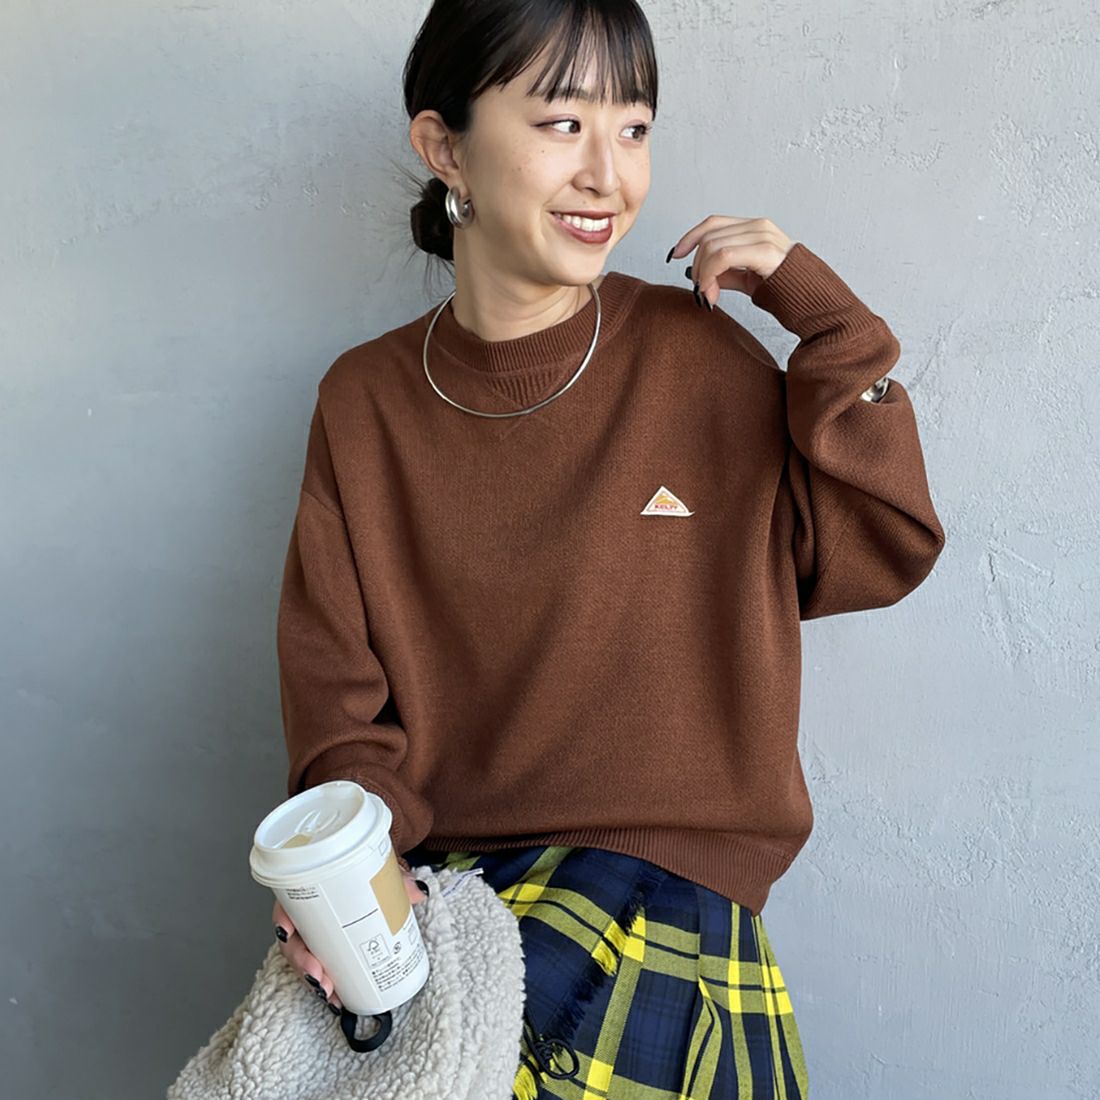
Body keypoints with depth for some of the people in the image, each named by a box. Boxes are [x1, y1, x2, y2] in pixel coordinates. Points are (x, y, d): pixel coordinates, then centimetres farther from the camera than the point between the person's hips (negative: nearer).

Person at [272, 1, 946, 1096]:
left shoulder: (697, 356, -3)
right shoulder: (365, 401, 1)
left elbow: (882, 553, 0)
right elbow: (334, 692, 2)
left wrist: (828, 319, -7)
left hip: (657, 857, -1)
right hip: (430, 864, 2)